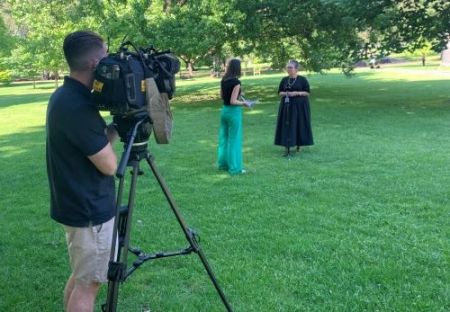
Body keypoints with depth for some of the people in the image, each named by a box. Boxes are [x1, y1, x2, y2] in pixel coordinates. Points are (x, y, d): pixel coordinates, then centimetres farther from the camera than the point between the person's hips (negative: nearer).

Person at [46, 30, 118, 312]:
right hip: (90, 211, -10)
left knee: (80, 277, 22)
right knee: (88, 283, 5)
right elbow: (109, 166, -20)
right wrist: (115, 130, -6)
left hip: (77, 206, 10)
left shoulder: (64, 96, 5)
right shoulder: (78, 106, -26)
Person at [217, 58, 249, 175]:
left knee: (224, 138, 17)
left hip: (224, 110, 7)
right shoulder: (236, 82, -18)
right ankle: (234, 168, 8)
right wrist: (243, 103, -6)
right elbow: (233, 101, -21)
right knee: (234, 140, 1)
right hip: (233, 112, -7)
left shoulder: (223, 80, 4)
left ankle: (223, 163, 27)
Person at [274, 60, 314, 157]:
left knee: (299, 125, 2)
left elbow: (307, 93, -4)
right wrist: (285, 93, -11)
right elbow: (279, 92, 11)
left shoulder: (302, 79, -4)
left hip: (300, 106, -3)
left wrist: (296, 93, -18)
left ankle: (299, 145, 20)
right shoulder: (284, 80, 7)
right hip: (287, 106, 3)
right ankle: (287, 148, -2)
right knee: (287, 126, -3)